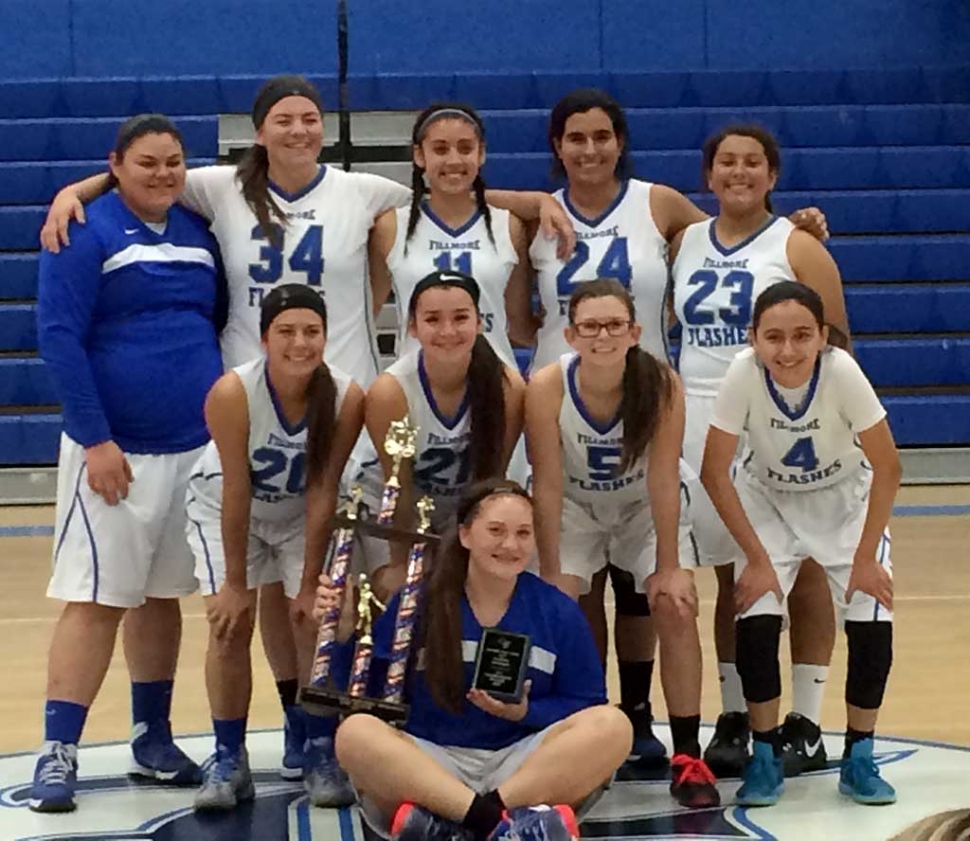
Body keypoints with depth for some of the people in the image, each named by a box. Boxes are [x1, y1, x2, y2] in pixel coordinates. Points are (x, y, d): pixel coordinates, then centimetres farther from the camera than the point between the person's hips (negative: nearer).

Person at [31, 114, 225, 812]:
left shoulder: (199, 235, 10)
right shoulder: (86, 234, -7)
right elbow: (59, 337, -12)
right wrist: (95, 438, -16)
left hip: (198, 446, 5)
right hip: (116, 451, -5)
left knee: (162, 594, 13)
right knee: (96, 599, -6)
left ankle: (153, 739, 23)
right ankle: (58, 753, -1)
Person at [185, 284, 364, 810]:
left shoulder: (346, 398, -27)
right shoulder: (233, 392, -33)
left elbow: (322, 492, -21)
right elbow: (236, 490, -27)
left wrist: (311, 582, -18)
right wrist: (236, 582, -21)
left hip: (299, 511, 2)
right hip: (224, 508, -1)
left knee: (317, 619, -9)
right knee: (230, 622, -12)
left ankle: (321, 755, 4)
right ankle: (228, 759, -1)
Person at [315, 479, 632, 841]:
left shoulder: (559, 612, 5)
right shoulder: (417, 603, 1)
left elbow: (587, 707, 6)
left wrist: (525, 712, -11)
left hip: (522, 764, 2)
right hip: (428, 764, -1)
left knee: (611, 725, -25)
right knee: (356, 732, -29)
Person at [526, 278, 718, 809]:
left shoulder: (661, 384, -28)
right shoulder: (547, 388, -28)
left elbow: (663, 480, -22)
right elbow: (547, 487, -22)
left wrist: (669, 568, -21)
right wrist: (551, 575, -20)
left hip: (644, 506, 0)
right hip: (574, 506, 0)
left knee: (676, 606, -14)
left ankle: (688, 758, -4)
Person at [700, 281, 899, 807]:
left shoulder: (842, 372, -31)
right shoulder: (743, 373, -30)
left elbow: (887, 467, -19)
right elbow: (714, 472, -19)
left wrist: (866, 556, -17)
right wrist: (756, 558, -18)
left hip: (845, 498, 0)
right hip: (767, 499, 0)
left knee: (872, 626, -14)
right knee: (755, 622, -17)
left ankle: (858, 760, 6)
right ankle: (766, 757, 3)